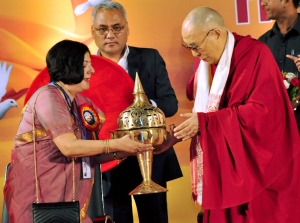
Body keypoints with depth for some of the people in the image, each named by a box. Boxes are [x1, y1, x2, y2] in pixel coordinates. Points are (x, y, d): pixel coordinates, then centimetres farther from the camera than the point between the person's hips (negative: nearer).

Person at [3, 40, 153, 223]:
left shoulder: (77, 102, 12)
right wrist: (116, 144, -21)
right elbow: (69, 147, -25)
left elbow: (86, 154, 7)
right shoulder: (49, 97, -14)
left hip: (67, 194, 8)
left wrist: (123, 152, -8)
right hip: (38, 193, -8)